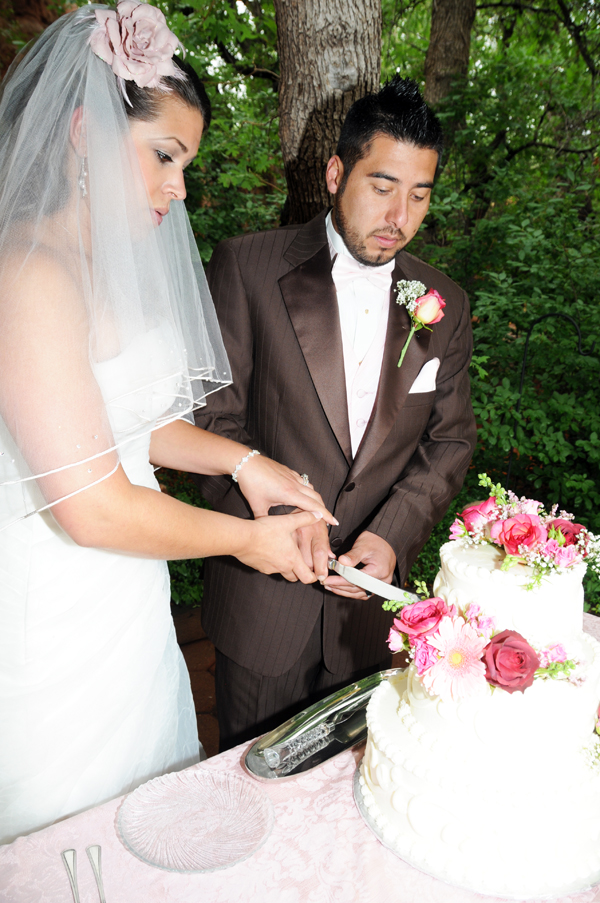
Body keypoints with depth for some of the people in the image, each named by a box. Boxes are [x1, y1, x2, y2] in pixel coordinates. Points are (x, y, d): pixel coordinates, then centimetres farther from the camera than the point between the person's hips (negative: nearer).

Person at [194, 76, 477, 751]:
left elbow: (449, 440, 4)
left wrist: (391, 534, -12)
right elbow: (211, 418, -10)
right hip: (263, 599, -2)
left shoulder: (445, 303, 2)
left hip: (371, 597, 3)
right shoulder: (246, 268, -8)